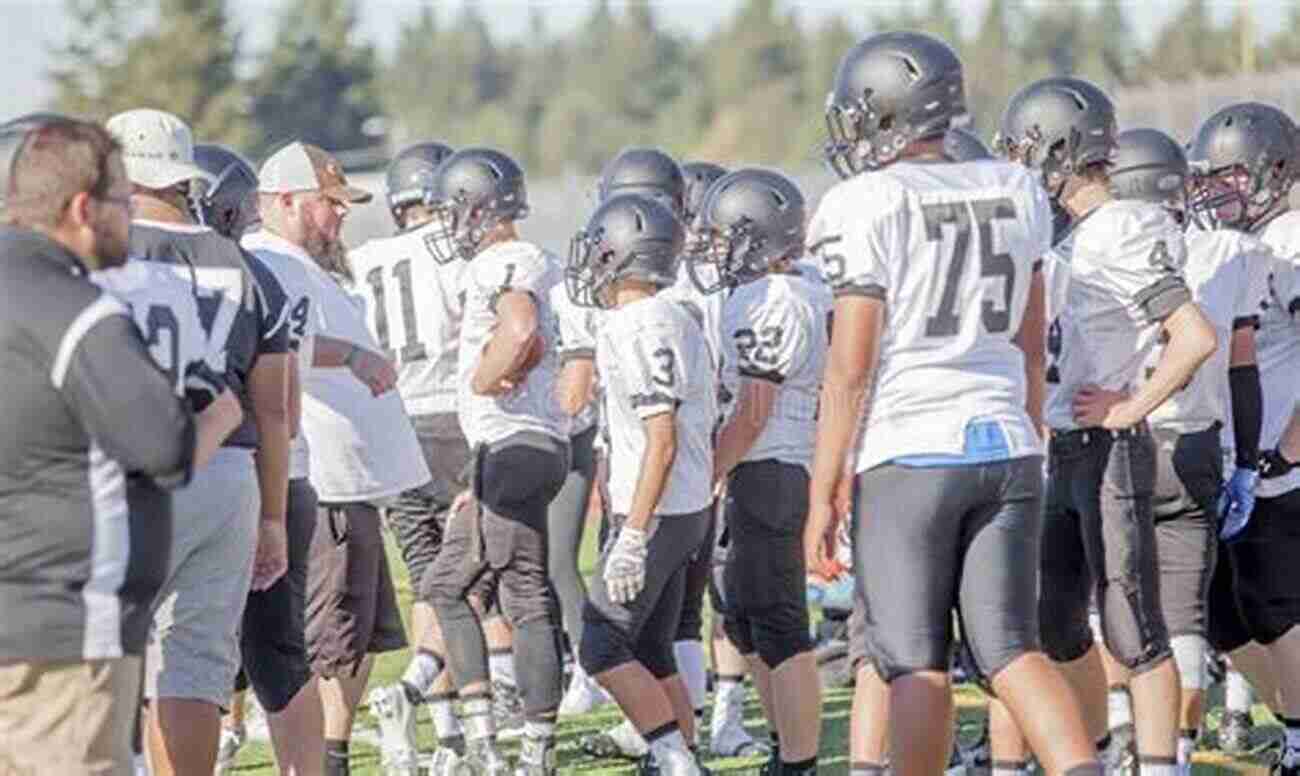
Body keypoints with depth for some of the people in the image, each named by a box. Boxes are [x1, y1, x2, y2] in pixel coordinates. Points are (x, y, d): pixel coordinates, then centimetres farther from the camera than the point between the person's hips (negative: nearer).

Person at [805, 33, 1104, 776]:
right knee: (1012, 649, 4)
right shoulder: (1014, 193, 8)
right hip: (1004, 444, 5)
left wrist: (823, 493, -6)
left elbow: (851, 366, -11)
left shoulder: (869, 205, -10)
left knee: (918, 663, 2)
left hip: (907, 455, -5)